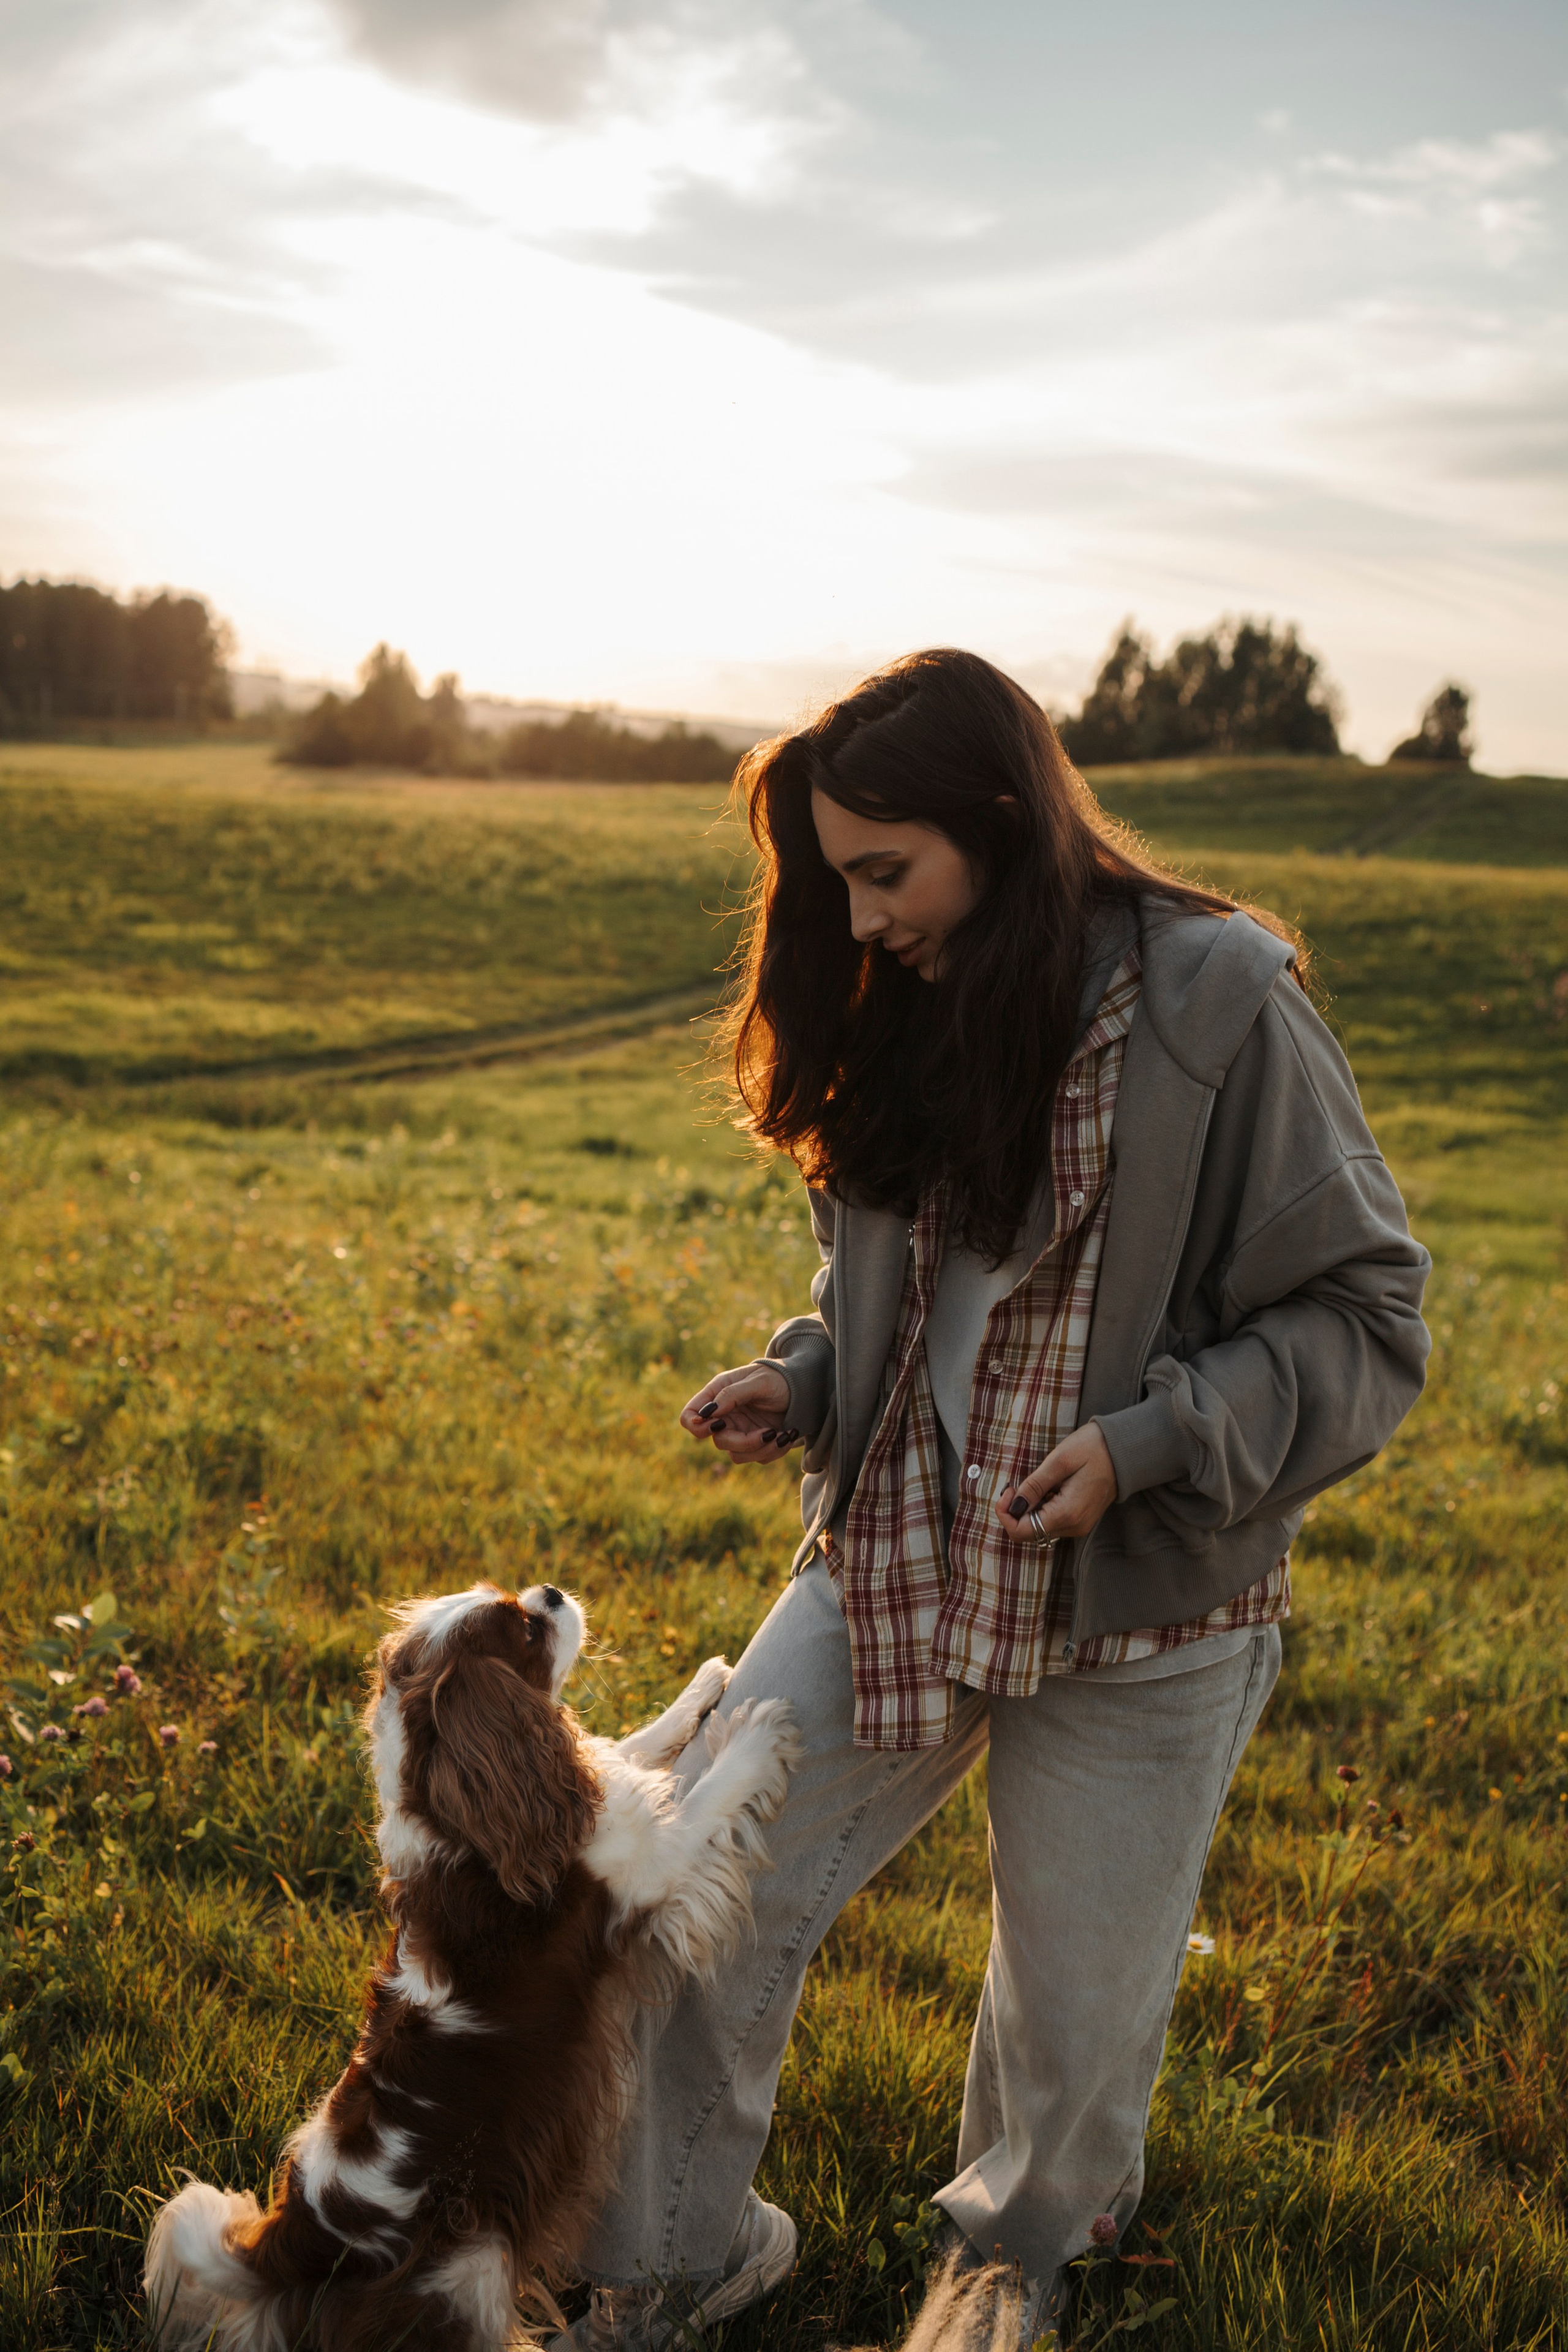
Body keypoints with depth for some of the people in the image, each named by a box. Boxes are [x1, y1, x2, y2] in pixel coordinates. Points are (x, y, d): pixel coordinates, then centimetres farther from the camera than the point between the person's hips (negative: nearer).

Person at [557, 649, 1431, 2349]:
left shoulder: (1219, 1002, -16)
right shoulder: (906, 1012, 2)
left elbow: (1363, 1320, -12)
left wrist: (1147, 1445, -23)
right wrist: (804, 1380, -2)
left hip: (1133, 1617, -4)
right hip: (891, 1568, 5)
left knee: (1075, 2008, 14)